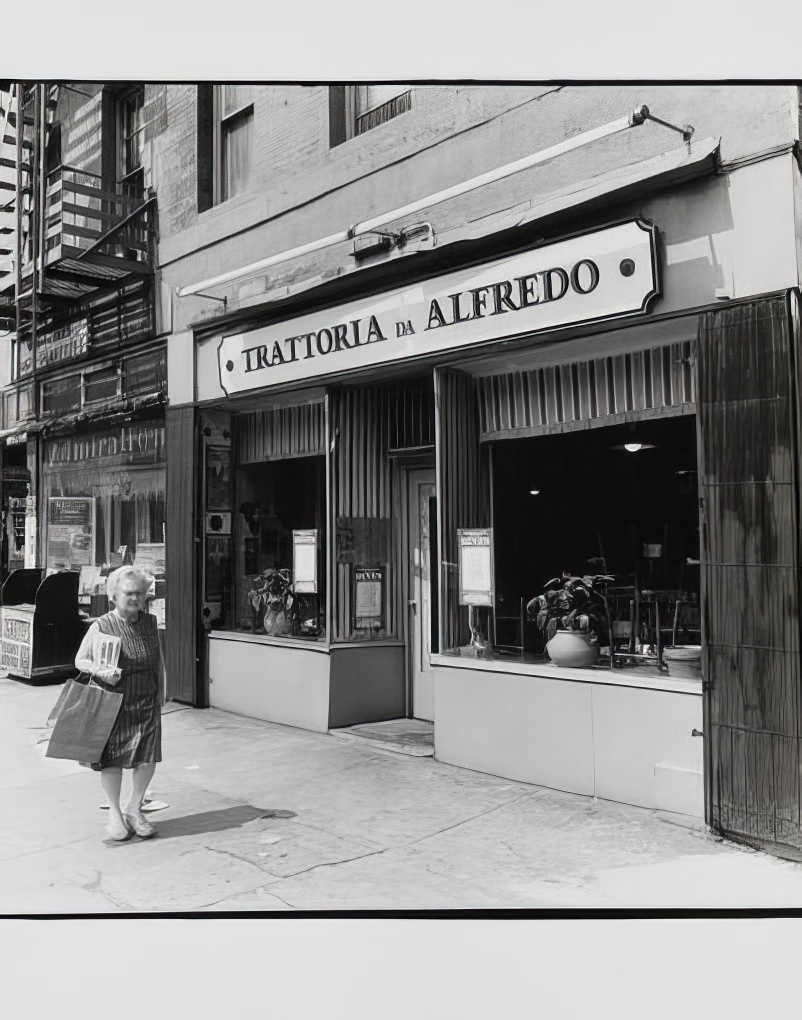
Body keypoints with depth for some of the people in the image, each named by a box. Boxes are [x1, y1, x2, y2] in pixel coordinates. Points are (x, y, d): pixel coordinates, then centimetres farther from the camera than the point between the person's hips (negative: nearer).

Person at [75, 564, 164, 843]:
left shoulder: (150, 623, 4)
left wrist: (160, 694, 13)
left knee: (148, 758, -1)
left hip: (146, 704, 3)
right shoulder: (101, 626, -9)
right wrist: (101, 672, -22)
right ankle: (114, 813, 25)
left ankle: (134, 808, 22)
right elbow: (80, 660, -3)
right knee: (112, 760, 4)